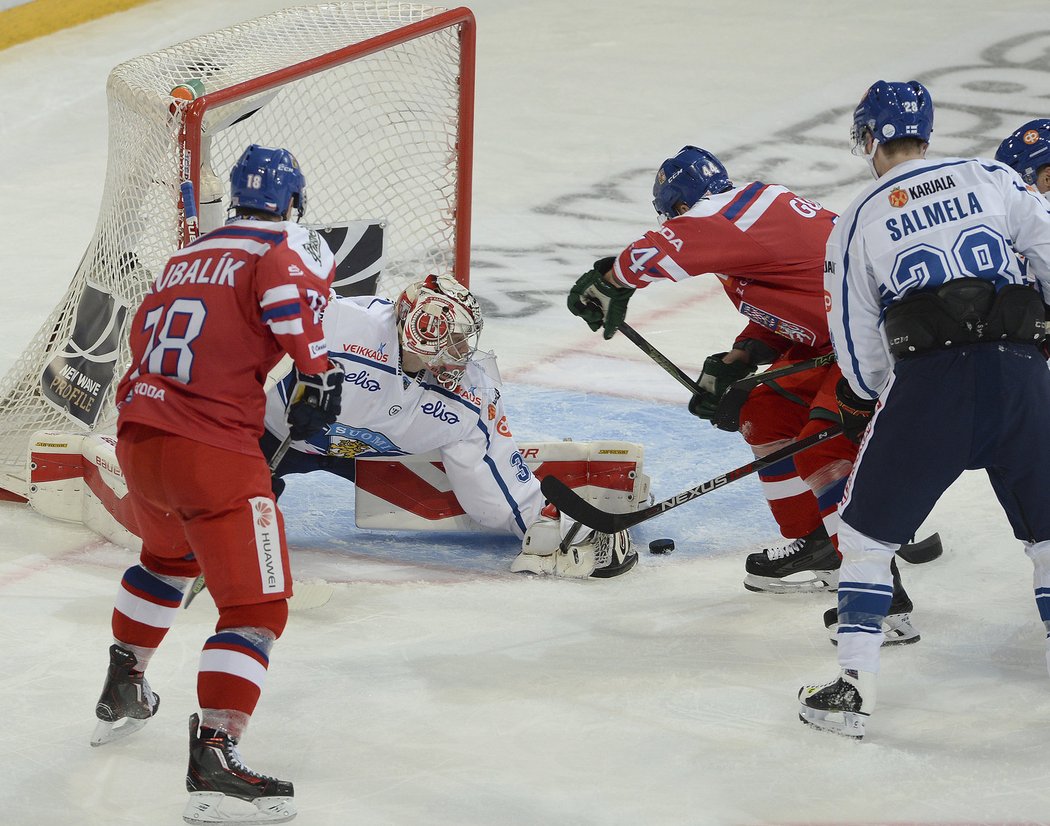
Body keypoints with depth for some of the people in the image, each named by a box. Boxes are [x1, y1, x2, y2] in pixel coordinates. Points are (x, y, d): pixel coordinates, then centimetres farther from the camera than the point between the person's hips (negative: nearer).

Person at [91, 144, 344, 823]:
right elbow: (292, 292, -24)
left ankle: (123, 689, 48)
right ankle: (214, 750, -24)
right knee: (257, 606, -8)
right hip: (212, 450, -8)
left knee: (169, 556, 37)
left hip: (135, 438, 8)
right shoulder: (286, 248, -3)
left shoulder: (188, 256, 20)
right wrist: (318, 372, -13)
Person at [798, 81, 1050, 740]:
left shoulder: (859, 221, 14)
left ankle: (854, 687, 6)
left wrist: (867, 400, 36)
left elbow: (857, 341, 16)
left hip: (927, 382, -2)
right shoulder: (990, 179, 16)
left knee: (867, 529, 13)